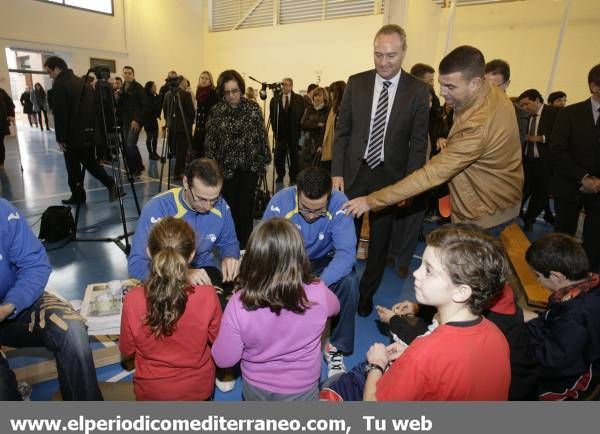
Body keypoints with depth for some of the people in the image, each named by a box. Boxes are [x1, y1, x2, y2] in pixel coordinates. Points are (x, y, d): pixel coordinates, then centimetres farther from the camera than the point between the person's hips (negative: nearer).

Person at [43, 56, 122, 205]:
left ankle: (78, 195, 14)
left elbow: (60, 114, -16)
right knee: (91, 162, 14)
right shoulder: (81, 82, 11)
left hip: (74, 135, -7)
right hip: (88, 132, 7)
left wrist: (60, 138, -10)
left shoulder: (59, 85, -12)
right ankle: (112, 185, 2)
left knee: (73, 167, 5)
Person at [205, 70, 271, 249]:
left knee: (246, 207, 2)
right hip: (226, 167, 1)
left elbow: (262, 137, 4)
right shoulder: (216, 112, 2)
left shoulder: (253, 110, 1)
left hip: (249, 167, 0)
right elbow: (209, 141, 2)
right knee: (229, 207, 5)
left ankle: (244, 245, 15)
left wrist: (264, 161, 2)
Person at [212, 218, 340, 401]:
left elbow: (224, 360, -14)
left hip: (255, 388, 2)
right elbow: (334, 307, -1)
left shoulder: (238, 304, -29)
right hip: (301, 389, -1)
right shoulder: (317, 293, -26)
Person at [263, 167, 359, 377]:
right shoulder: (280, 203, -24)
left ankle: (336, 347, -6)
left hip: (324, 260, 0)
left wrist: (320, 283, -47)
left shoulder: (339, 204, -25)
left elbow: (346, 252, -31)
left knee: (349, 281, -30)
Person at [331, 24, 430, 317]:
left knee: (380, 239, 12)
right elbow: (342, 131, 3)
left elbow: (418, 143, -3)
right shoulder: (356, 83, 1)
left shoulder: (418, 91, -4)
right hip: (353, 173, 1)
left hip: (389, 177, 0)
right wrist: (337, 172, -3)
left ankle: (367, 293, 33)